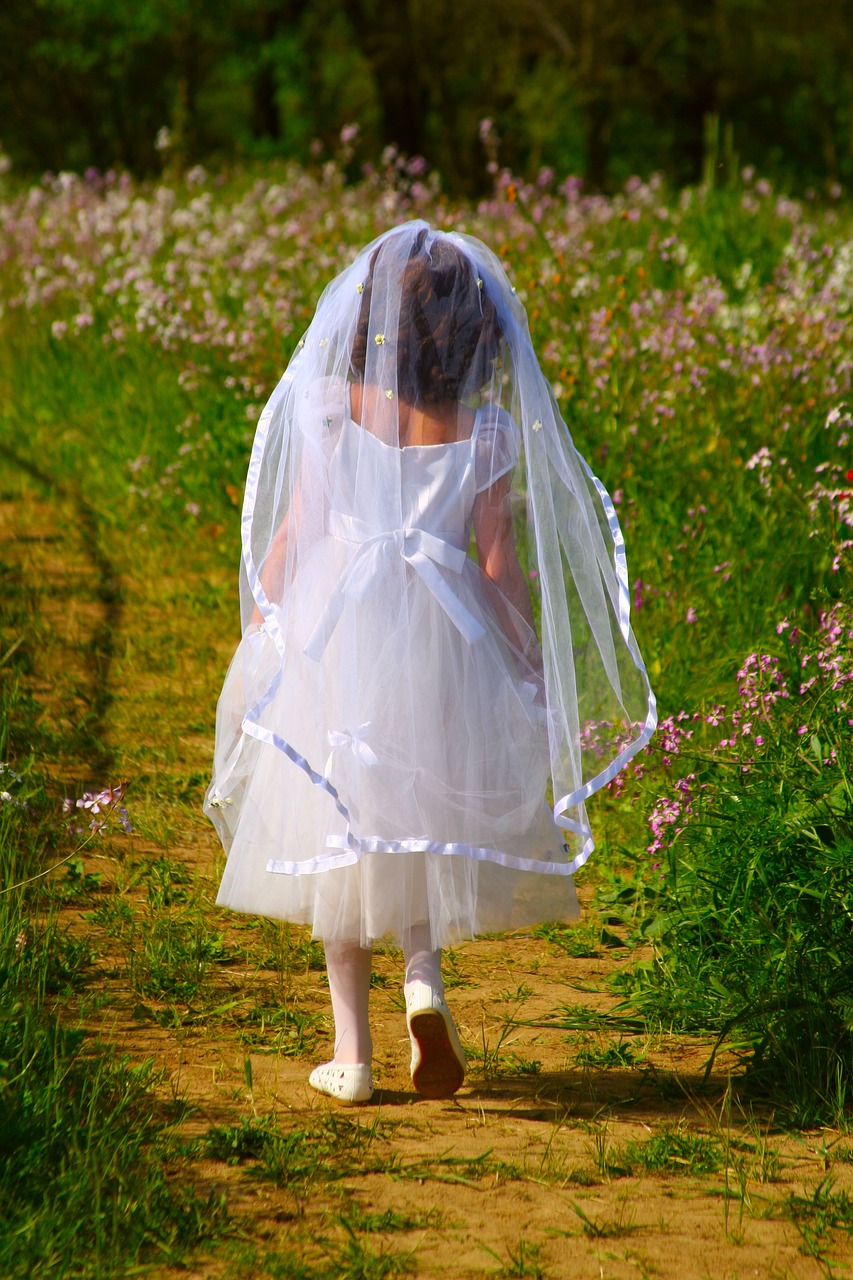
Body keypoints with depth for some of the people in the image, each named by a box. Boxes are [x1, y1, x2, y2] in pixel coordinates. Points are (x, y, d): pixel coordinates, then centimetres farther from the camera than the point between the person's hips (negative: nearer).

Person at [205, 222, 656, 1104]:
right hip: (445, 638, 0)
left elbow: (290, 537, -2)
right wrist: (529, 675, 6)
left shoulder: (331, 410, -6)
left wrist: (255, 650, 8)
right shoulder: (486, 431, -6)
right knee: (430, 823, 19)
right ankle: (424, 974, -8)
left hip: (335, 633, 0)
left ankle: (352, 1052, 12)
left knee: (341, 836, 12)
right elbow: (499, 565, -5)